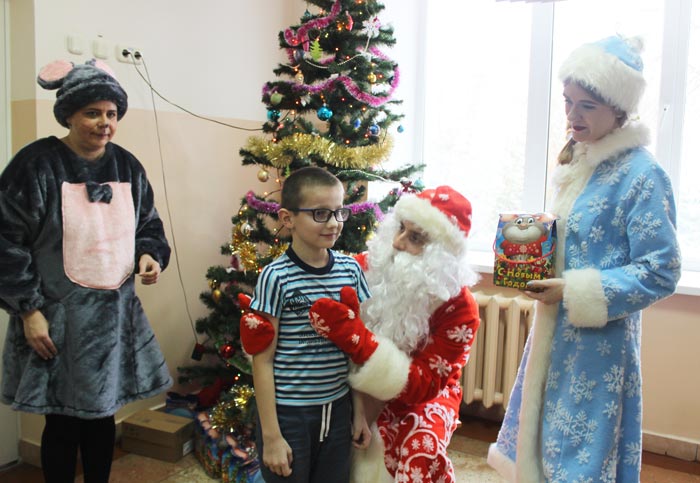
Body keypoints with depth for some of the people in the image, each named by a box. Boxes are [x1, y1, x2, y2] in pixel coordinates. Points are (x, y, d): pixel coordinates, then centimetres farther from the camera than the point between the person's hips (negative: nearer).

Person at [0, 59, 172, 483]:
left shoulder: (128, 166, 5)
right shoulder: (37, 164, -11)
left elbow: (149, 226, 15)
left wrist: (150, 254, -6)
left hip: (115, 316, 5)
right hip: (57, 319, -4)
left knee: (102, 415, 16)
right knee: (63, 421, 7)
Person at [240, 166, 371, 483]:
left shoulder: (351, 270, -1)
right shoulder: (276, 277, -14)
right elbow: (262, 360, -11)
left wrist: (360, 410, 8)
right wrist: (271, 436, -10)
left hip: (338, 409, 4)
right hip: (287, 412, -4)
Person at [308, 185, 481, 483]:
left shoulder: (458, 307, -18)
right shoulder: (369, 266, -12)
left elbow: (423, 385, -25)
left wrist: (355, 337, -39)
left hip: (424, 395, -2)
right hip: (366, 393, 3)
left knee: (423, 456, -30)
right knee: (374, 452, -21)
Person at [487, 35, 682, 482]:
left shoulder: (641, 174, -17)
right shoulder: (580, 160, 8)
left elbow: (660, 272, -17)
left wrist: (574, 293, -21)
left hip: (598, 345, -8)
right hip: (557, 335, 8)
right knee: (538, 446, 20)